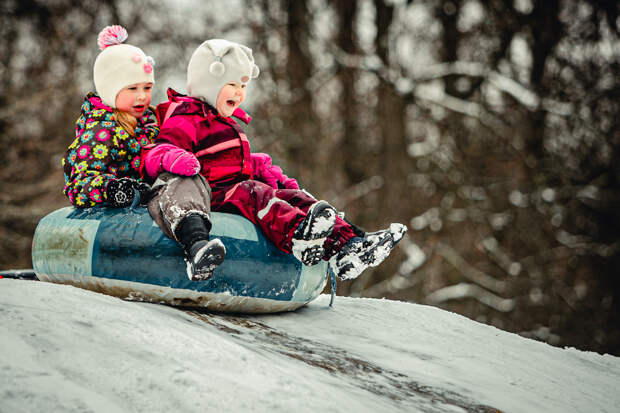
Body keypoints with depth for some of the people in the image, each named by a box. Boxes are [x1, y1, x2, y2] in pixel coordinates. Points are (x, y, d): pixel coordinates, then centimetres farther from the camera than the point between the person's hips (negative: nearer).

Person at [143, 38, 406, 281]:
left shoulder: (227, 124, 30)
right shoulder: (184, 121, -2)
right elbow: (154, 154, -16)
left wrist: (273, 175, 27)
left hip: (240, 188, 9)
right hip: (212, 195, -9)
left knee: (293, 197, -10)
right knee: (251, 193, -36)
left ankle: (344, 244, -28)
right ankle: (296, 236, -65)